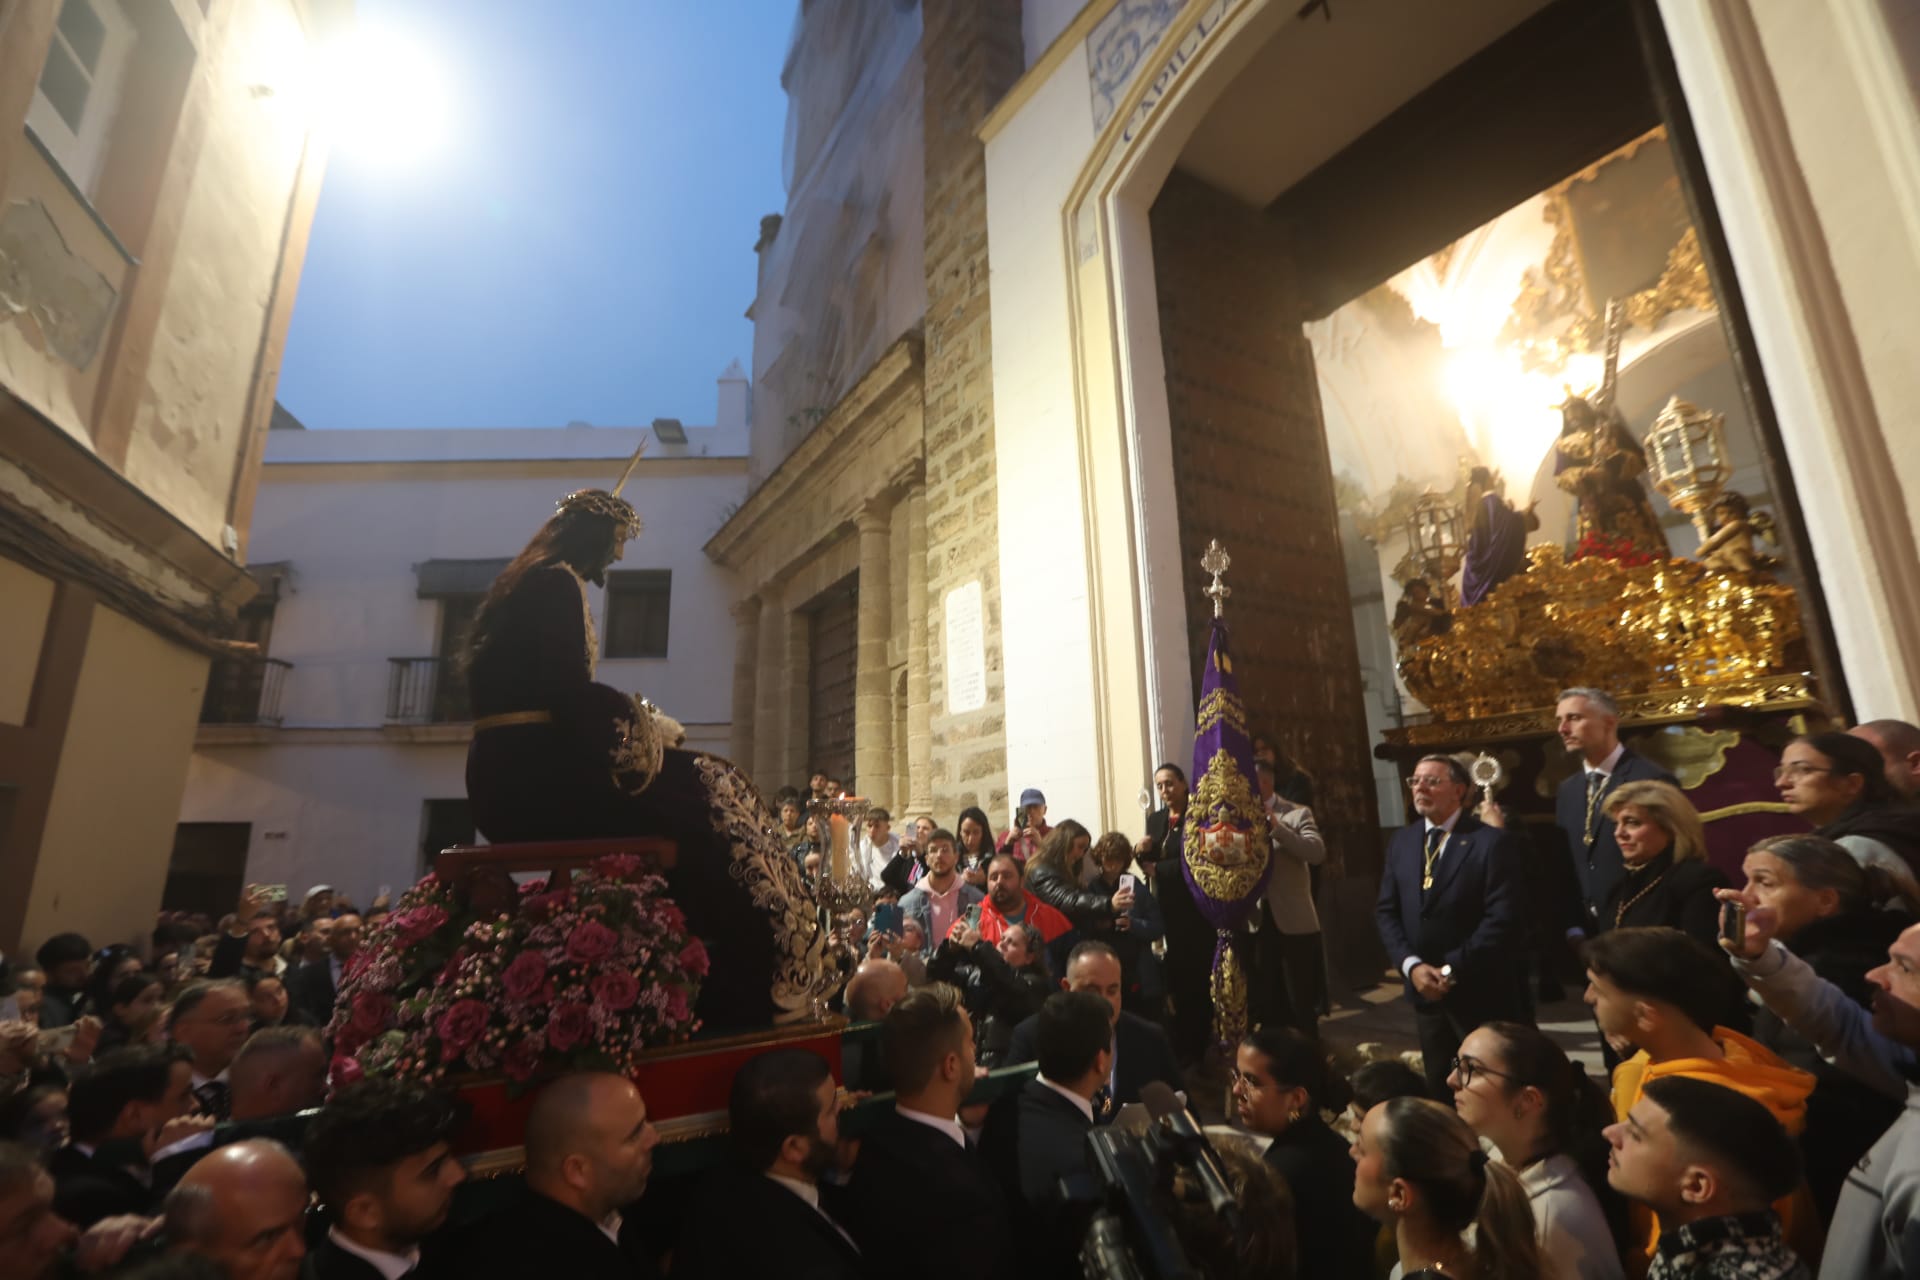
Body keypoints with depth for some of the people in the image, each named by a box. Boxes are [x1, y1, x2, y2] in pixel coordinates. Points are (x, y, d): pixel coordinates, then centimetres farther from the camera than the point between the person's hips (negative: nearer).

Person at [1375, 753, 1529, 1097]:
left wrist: (1452, 970, -18)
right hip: (1424, 989, 5)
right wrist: (1411, 965, -9)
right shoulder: (1401, 841, 6)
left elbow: (1501, 920, -18)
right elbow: (1386, 911, 5)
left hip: (1480, 991, -5)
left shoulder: (1492, 842, -11)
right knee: (1440, 1089, 17)